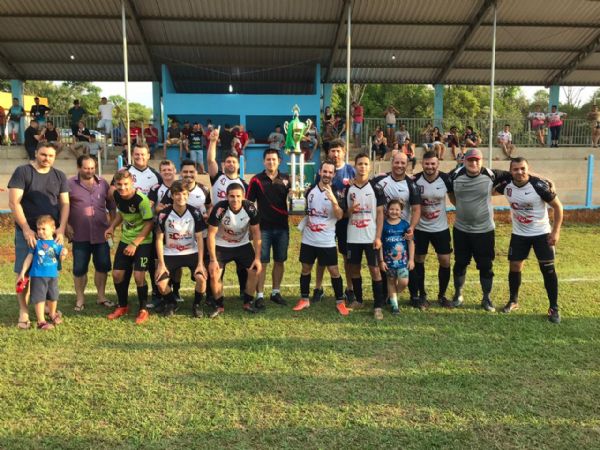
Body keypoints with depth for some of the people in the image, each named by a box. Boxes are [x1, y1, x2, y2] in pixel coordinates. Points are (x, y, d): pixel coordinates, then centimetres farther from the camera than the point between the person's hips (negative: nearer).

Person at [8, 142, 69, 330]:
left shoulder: (59, 176, 9)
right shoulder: (22, 172, -3)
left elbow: (64, 204, 6)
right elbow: (14, 203, -8)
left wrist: (61, 228, -7)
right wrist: (26, 229, -15)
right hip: (27, 231, -3)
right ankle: (23, 312, 9)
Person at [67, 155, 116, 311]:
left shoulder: (103, 183, 7)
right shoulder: (70, 184, -3)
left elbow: (111, 206, 12)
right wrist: (67, 226, -9)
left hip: (101, 233, 3)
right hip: (80, 235, -3)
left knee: (102, 265, 9)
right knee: (79, 268, 5)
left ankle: (101, 296, 23)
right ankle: (80, 299, 18)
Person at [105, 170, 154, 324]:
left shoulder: (141, 200, -25)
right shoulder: (117, 195, -4)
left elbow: (149, 223, -20)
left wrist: (135, 244, -21)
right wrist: (112, 226, -2)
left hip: (143, 242, -6)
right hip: (125, 241, 6)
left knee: (138, 275, -13)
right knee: (117, 274, 4)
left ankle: (143, 310, 7)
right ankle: (123, 306, 26)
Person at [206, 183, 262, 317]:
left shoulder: (250, 208, -22)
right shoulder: (219, 209, -28)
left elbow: (256, 233, -11)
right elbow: (211, 235, -20)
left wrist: (257, 258, -13)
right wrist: (213, 260, -22)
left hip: (243, 245, 2)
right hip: (221, 246, -2)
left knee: (255, 270, -7)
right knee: (214, 274, -13)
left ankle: (248, 303, 13)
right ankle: (219, 306, 9)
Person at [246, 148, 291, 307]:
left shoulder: (286, 179, 7)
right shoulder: (256, 180, -1)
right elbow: (248, 202, 0)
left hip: (282, 227, 3)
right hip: (263, 227, -3)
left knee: (280, 261, 9)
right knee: (262, 262, -1)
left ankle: (276, 292, 22)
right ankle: (260, 295, 7)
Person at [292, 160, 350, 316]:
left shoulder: (336, 193, -8)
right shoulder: (310, 190, 3)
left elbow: (340, 216, -20)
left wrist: (333, 200, -33)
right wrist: (306, 221, 12)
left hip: (327, 241, -3)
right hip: (308, 239, 3)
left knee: (334, 271, 0)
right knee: (305, 269, 11)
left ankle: (340, 302, 13)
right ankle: (304, 299, 24)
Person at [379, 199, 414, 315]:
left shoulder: (405, 224, -1)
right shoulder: (384, 225, -4)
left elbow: (411, 242, 3)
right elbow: (380, 244, -1)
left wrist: (411, 259, 0)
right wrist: (381, 260, -3)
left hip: (402, 259, 0)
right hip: (388, 259, 0)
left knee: (404, 282, -9)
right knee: (391, 281, 10)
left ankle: (394, 295, 21)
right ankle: (394, 304, 23)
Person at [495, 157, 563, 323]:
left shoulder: (539, 185, -22)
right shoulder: (506, 185, -11)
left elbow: (558, 206, -12)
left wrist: (556, 231, -15)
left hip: (541, 233, -3)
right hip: (519, 234, 3)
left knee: (548, 269, -2)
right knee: (515, 267, 6)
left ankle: (554, 308, 9)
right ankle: (513, 301, 26)